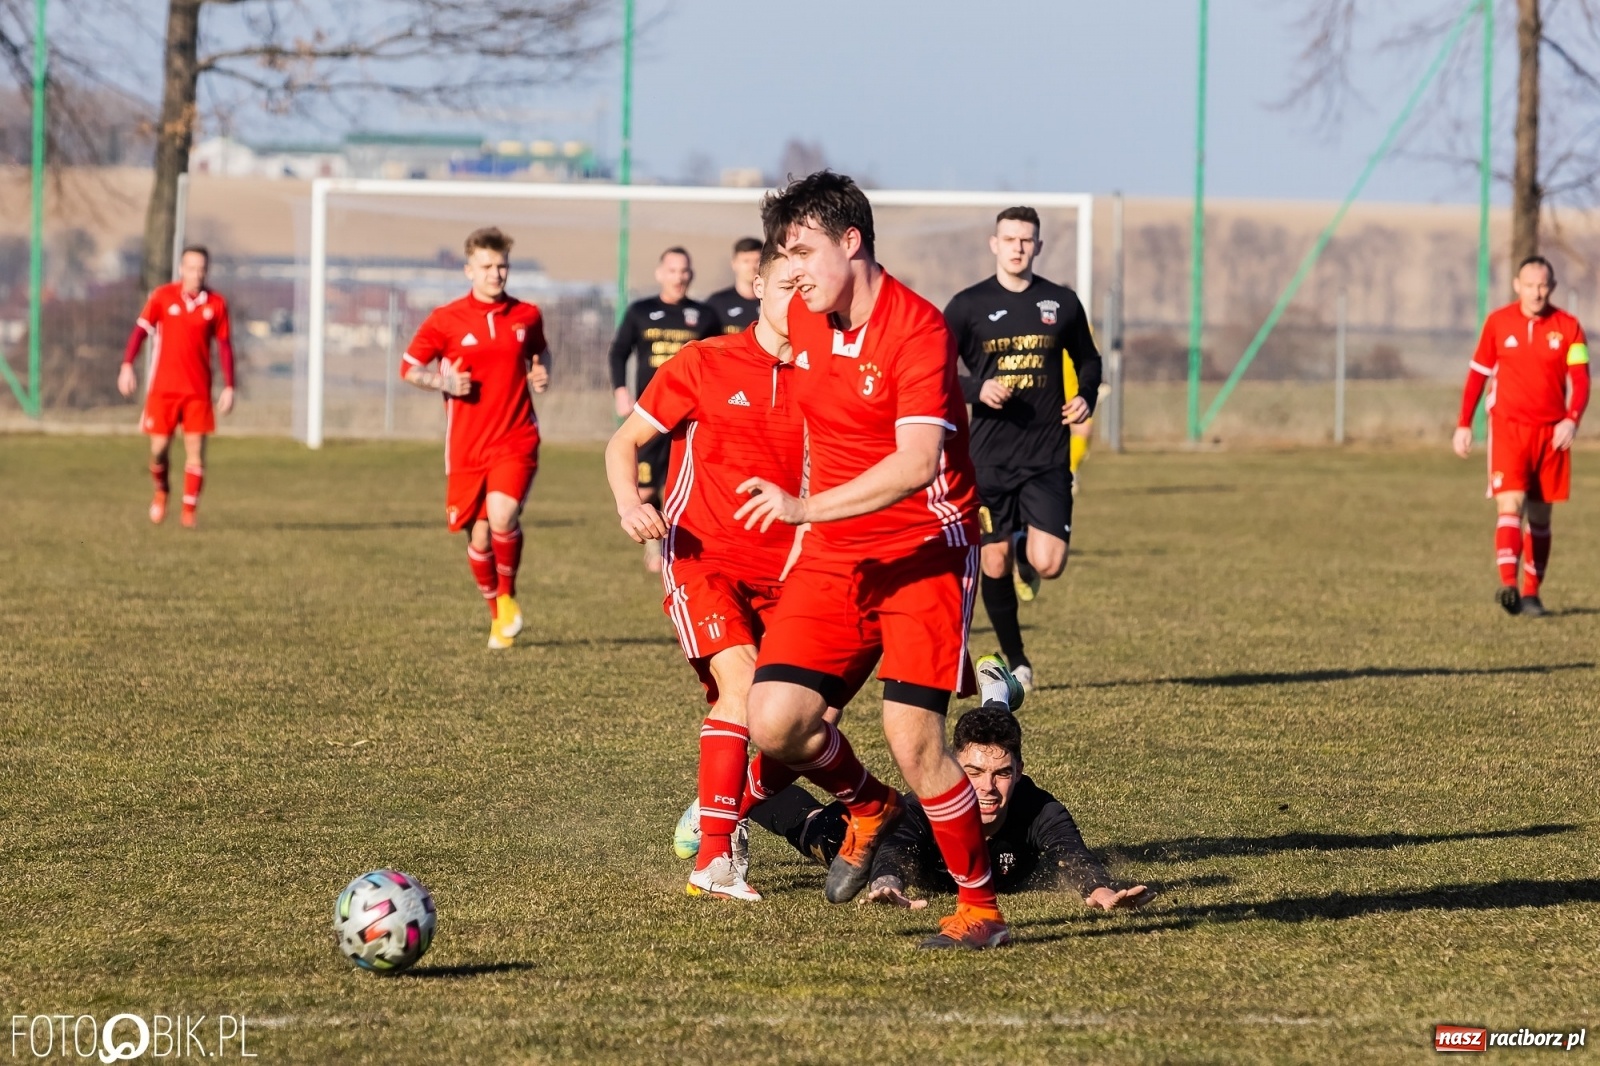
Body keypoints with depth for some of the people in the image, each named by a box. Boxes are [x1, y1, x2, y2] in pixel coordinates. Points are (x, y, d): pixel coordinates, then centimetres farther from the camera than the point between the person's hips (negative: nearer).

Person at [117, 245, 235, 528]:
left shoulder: (216, 303, 2)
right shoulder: (162, 297, -2)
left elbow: (224, 345, 7)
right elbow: (141, 330, -2)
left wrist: (229, 387, 3)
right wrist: (127, 365, -14)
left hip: (198, 390, 1)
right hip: (163, 387, -1)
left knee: (195, 449, -6)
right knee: (159, 448, 0)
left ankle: (189, 511, 0)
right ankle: (160, 491, 29)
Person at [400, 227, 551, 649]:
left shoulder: (527, 316, 4)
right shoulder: (446, 320, -3)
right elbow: (409, 367, 3)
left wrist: (542, 374, 3)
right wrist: (445, 383, -14)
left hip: (516, 441, 0)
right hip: (467, 448, 0)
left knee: (503, 517, -23)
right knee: (479, 538, 5)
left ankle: (508, 596, 4)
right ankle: (497, 616, 30)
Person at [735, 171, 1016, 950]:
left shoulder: (916, 329, -18)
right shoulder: (802, 320, 6)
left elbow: (916, 462, -29)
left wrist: (807, 508, -36)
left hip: (924, 552, -6)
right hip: (833, 557, 6)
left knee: (913, 740, -14)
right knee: (775, 723, -9)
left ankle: (980, 906, 6)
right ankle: (867, 808, 22)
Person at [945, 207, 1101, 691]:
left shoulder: (1062, 303, 6)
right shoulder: (968, 305, 1)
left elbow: (1087, 359, 21)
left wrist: (1085, 397, 1)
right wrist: (978, 390, -14)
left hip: (1048, 454, 0)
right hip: (989, 455, 0)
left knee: (1048, 564, -12)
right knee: (994, 562, 2)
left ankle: (1026, 553, 27)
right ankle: (1015, 660, 21)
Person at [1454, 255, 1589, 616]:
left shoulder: (1568, 327, 1)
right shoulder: (1497, 323, 2)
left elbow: (1580, 379, -3)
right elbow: (1478, 374, 10)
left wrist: (1571, 420, -20)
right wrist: (1464, 425, 8)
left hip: (1551, 433, 1)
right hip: (1508, 430, -1)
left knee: (1540, 516, 7)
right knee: (1510, 505, -16)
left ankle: (1531, 593, 15)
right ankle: (1509, 586, -28)